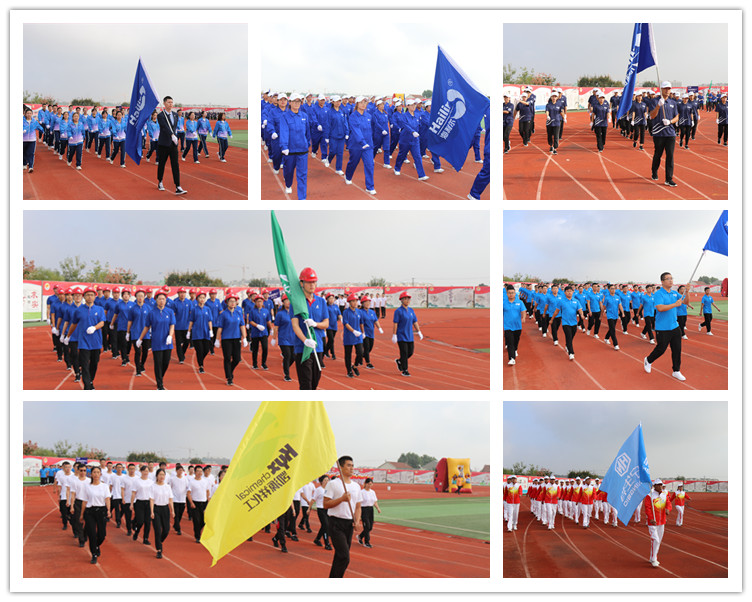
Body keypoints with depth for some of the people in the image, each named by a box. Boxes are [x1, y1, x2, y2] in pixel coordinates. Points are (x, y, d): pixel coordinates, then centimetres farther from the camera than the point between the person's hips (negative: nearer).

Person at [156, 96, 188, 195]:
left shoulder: (175, 115, 10)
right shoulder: (161, 116, -10)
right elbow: (165, 127, -24)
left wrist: (174, 135, 10)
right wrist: (172, 135, -37)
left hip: (173, 144, 4)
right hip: (163, 144, -4)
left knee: (175, 165, -4)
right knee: (161, 164, 9)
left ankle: (178, 188, -9)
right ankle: (160, 183, 31)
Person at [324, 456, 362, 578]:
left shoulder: (356, 486, 13)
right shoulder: (333, 484, -7)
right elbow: (325, 504, -10)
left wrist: (357, 521, 1)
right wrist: (342, 499, -21)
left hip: (349, 524, 7)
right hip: (336, 523, -7)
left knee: (340, 556, 11)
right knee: (344, 557, -15)